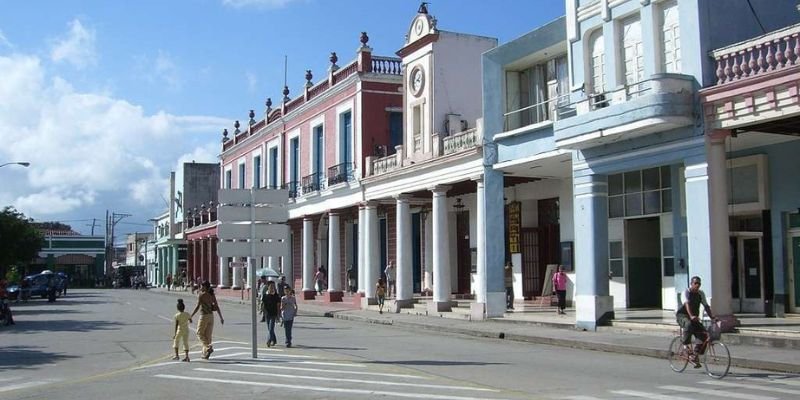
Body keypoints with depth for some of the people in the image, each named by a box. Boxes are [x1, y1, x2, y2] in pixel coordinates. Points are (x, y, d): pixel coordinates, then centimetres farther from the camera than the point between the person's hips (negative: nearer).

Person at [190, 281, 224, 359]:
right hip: (211, 316, 6)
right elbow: (217, 307, 5)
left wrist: (191, 316, -9)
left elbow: (197, 307, -16)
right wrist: (221, 318, 8)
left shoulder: (201, 295, -12)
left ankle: (208, 347, -14)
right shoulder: (212, 295, 6)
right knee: (208, 335, 11)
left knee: (200, 334, 7)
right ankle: (205, 354, 14)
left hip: (204, 316, -6)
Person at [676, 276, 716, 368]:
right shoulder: (686, 292, -13)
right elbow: (687, 304, -29)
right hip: (682, 315, -5)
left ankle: (694, 355, 0)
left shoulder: (701, 294, 4)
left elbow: (706, 306, -1)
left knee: (704, 335, -13)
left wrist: (712, 317, -15)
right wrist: (691, 316, -46)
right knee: (689, 324, -40)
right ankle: (687, 346, -27)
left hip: (694, 317, 5)